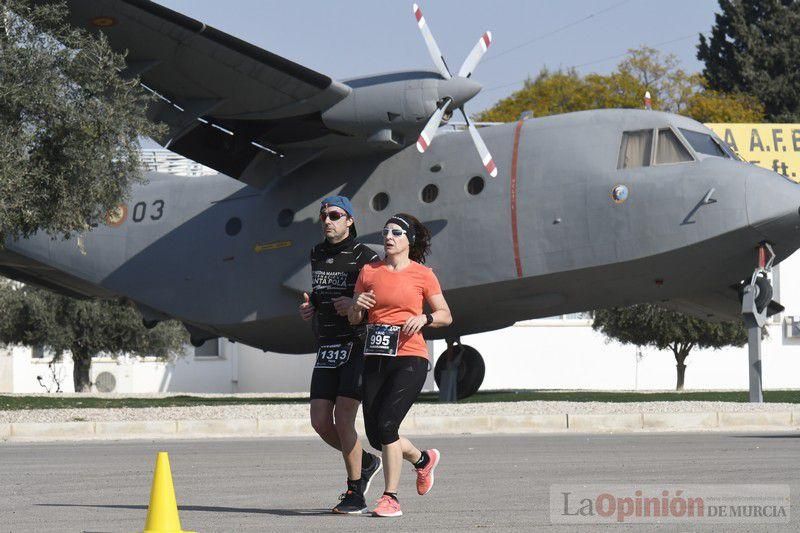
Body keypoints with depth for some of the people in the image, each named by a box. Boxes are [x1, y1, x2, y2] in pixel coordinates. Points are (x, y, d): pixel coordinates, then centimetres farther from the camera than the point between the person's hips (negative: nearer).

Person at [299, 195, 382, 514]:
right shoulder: (317, 257, 13)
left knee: (343, 418, -15)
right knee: (320, 421, -2)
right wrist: (307, 310, 6)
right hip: (327, 350, 6)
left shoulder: (365, 258, -7)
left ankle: (355, 494, -4)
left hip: (358, 347, -6)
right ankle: (365, 463, 24)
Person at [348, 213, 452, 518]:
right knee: (375, 435, 4)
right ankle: (423, 460, 34)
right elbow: (353, 319, 14)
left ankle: (391, 498, -9)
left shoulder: (422, 275, 1)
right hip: (375, 360, 5)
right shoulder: (369, 272, 10)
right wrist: (357, 305, -8)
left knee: (386, 425, -18)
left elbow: (446, 316, 6)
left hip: (409, 359, -5)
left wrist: (423, 318, -13)